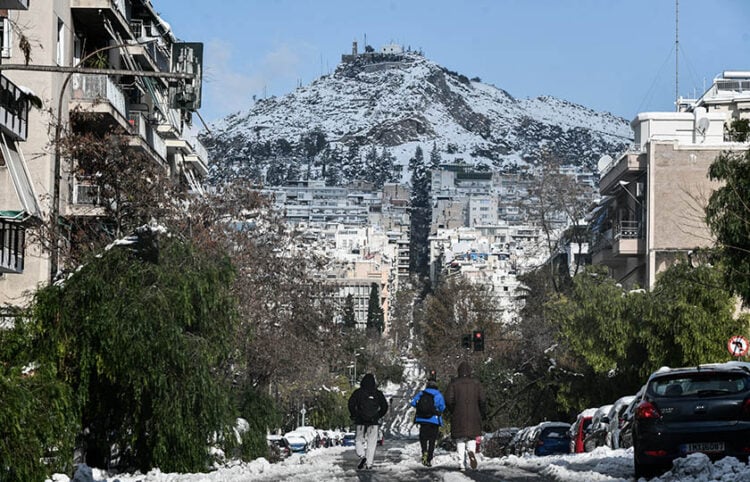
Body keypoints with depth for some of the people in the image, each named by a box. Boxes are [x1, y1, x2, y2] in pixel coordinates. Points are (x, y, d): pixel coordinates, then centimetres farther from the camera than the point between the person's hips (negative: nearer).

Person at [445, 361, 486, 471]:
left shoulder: (453, 383, 0)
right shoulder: (476, 383, 3)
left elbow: (448, 400, -9)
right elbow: (482, 400, -5)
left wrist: (453, 411, 8)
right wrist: (482, 414, 7)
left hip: (458, 417, 0)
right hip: (473, 416, 0)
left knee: (460, 441, 7)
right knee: (471, 438, 11)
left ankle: (462, 464, -1)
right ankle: (471, 451, -21)